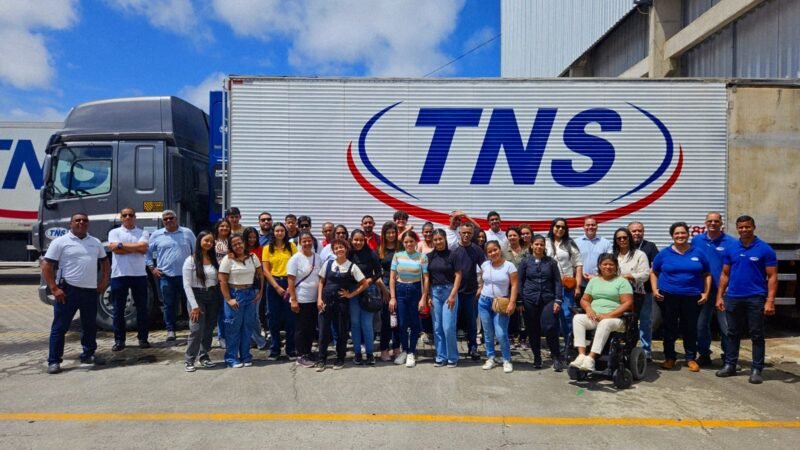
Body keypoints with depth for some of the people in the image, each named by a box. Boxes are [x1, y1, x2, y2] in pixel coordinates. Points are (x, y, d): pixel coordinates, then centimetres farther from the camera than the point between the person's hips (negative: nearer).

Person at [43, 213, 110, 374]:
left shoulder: (95, 242, 11)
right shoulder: (60, 242, -3)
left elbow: (104, 261, 21)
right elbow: (46, 266, -6)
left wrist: (103, 282, 9)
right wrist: (54, 289, -13)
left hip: (91, 290, 5)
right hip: (68, 290, -4)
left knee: (90, 326, 12)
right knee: (60, 327, 0)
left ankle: (88, 355, 25)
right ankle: (54, 361, 6)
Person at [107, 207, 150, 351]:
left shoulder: (143, 233, 8)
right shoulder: (114, 232, 7)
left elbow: (144, 248, -11)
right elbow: (114, 249, -10)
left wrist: (122, 245, -8)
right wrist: (136, 247, -7)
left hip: (139, 274, 0)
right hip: (119, 275, 0)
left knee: (142, 307, 5)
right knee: (118, 309, 4)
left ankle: (143, 338, 13)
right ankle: (119, 340, 12)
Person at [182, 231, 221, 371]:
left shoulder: (214, 259, 8)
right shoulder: (191, 260, -7)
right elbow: (187, 285, -10)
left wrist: (220, 299, -3)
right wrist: (194, 305, -15)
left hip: (213, 296, 5)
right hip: (197, 296, -4)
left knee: (209, 328, 9)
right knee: (196, 329, -8)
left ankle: (204, 356, 23)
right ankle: (189, 360, 5)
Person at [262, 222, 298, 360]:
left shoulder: (291, 246, 3)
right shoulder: (267, 248, 4)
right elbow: (266, 270, 0)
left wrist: (291, 286, -9)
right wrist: (277, 287, -8)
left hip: (289, 283, 0)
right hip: (273, 284, 1)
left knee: (290, 317, 3)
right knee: (274, 318, 5)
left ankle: (291, 350, 14)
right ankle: (274, 350, 16)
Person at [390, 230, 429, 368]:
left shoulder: (422, 257, -5)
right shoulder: (397, 256, -1)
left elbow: (426, 278, -5)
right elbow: (392, 277, 1)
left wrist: (423, 298, -9)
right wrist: (392, 297, -2)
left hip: (415, 290, -1)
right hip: (400, 290, 1)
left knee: (414, 323, 6)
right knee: (402, 323, 7)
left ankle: (411, 353, 19)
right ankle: (404, 350, 25)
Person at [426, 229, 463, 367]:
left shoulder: (452, 255, -4)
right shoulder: (429, 256, 4)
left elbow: (458, 276, -4)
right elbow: (427, 277, 7)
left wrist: (453, 294, -11)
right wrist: (428, 296, 2)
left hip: (449, 291, -3)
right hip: (434, 292, 3)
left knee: (448, 327, -5)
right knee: (437, 327, 7)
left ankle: (452, 357, 10)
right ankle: (440, 356, 18)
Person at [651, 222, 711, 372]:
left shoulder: (698, 253, 6)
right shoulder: (664, 253, 4)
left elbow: (707, 275, 10)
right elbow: (654, 273, 11)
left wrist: (706, 293, 1)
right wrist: (654, 289, -1)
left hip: (692, 297, 0)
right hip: (668, 296, 0)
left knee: (690, 328, 7)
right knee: (669, 328, 7)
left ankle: (691, 358, 21)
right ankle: (669, 358, 18)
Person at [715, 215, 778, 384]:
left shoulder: (765, 249, -5)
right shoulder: (731, 249, 6)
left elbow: (772, 276, -7)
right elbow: (725, 274, 11)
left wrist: (770, 301, -14)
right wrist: (720, 296, 5)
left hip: (756, 299, -3)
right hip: (733, 298, 4)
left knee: (756, 335, 4)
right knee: (733, 333, 12)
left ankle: (756, 370, 12)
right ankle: (730, 365, 22)